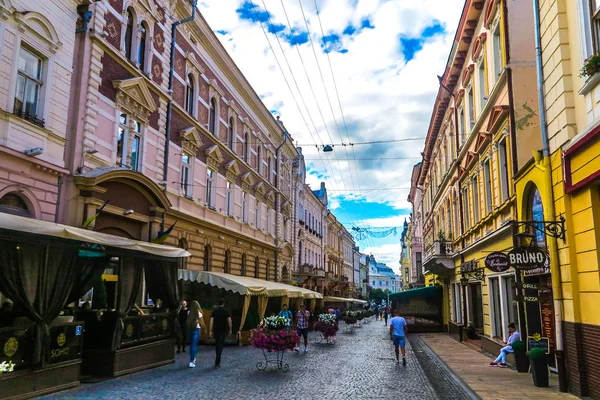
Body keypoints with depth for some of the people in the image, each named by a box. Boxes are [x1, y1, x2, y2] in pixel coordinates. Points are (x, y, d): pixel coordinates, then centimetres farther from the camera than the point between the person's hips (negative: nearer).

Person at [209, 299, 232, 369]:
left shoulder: (214, 311, 2)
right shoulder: (226, 311, -1)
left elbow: (211, 321, -3)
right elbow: (229, 320, -5)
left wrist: (210, 331, -1)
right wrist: (230, 330, 4)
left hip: (216, 330, 2)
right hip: (223, 330, -2)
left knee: (217, 344, 17)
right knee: (220, 345, -2)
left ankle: (218, 361, 28)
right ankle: (217, 363, -10)